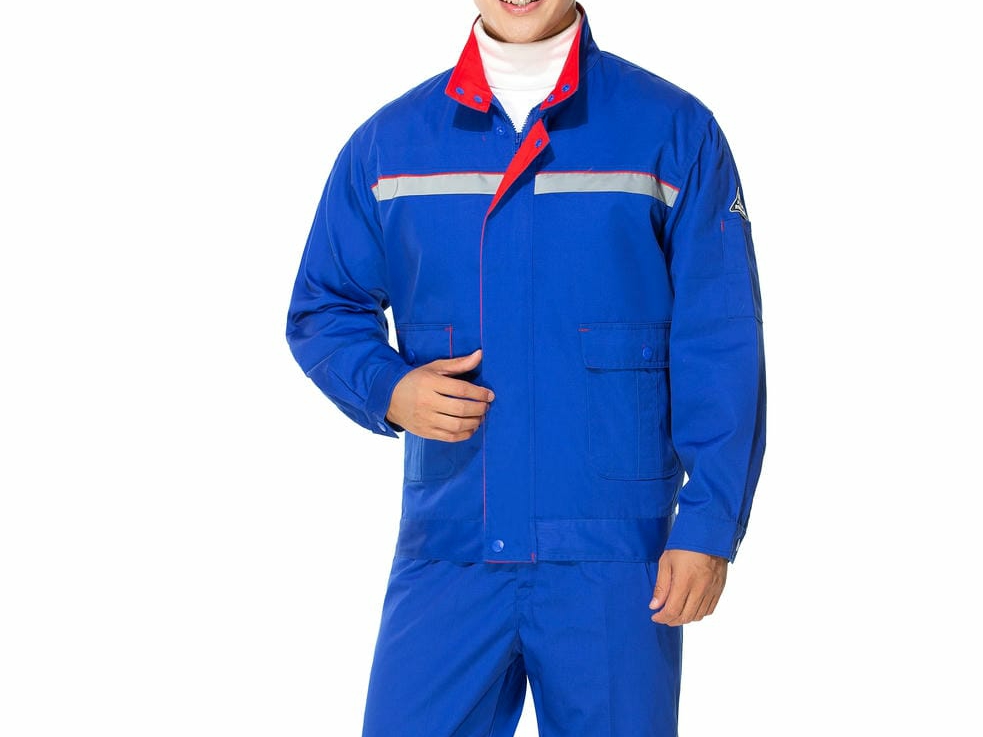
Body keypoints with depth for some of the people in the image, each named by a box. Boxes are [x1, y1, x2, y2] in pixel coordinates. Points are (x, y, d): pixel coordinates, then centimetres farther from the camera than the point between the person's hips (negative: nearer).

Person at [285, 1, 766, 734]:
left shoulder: (675, 131, 0)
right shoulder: (387, 142, 7)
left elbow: (720, 348, -2)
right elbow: (323, 309, 14)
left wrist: (710, 524, -7)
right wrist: (388, 391, -6)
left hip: (616, 558, -1)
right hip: (446, 551, 2)